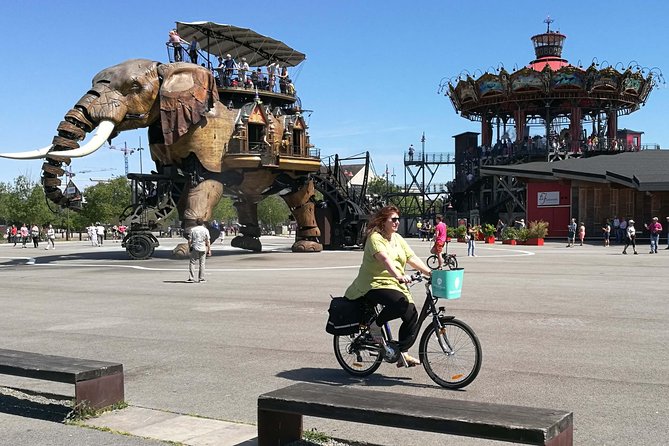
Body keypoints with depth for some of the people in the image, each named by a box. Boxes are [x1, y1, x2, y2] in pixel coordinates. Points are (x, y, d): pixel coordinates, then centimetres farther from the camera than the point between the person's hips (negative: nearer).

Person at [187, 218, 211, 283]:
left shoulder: (192, 230, 1)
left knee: (192, 263, 4)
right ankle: (201, 278, 10)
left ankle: (191, 278, -3)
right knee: (202, 263, 8)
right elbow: (207, 241, -3)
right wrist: (209, 250, 2)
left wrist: (189, 248, 12)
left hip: (194, 248, -1)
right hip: (203, 249, 1)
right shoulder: (205, 230, 0)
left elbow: (189, 241, -1)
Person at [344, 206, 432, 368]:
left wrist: (430, 272, -6)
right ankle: (376, 325, -9)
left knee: (412, 315, -11)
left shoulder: (398, 239, 16)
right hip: (375, 284, -8)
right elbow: (385, 259, -26)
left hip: (395, 285, 8)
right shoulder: (375, 237, -9)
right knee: (401, 304, -33)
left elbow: (412, 258, 8)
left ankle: (402, 353, -1)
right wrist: (398, 276, -42)